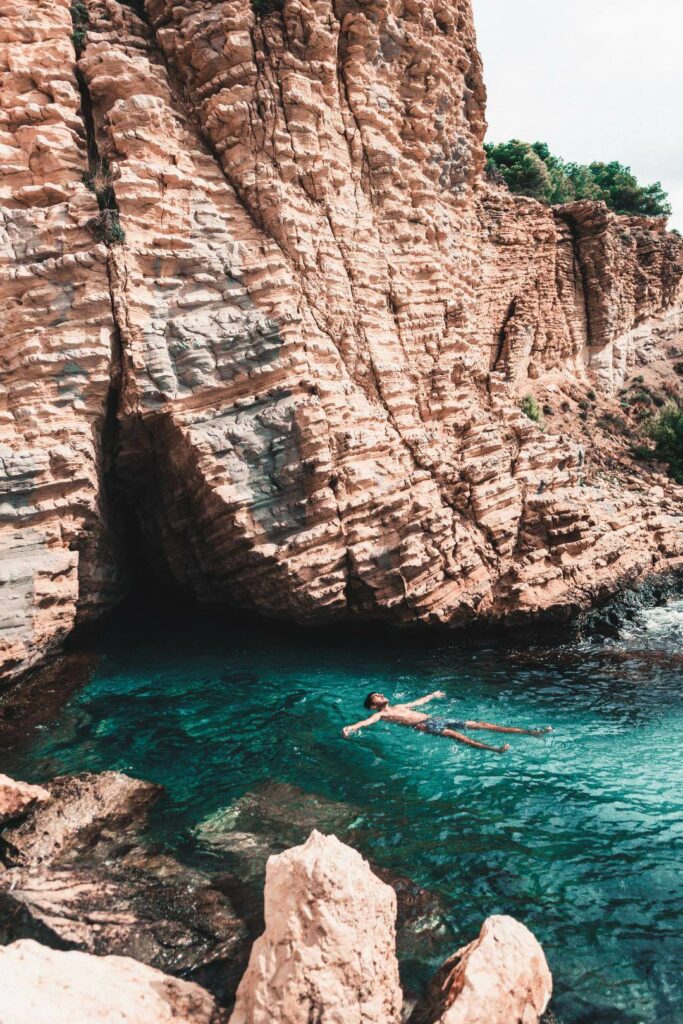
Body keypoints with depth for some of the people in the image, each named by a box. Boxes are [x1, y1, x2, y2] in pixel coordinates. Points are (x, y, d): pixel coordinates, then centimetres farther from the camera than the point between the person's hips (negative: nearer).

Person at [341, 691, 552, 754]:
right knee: (454, 734, -34)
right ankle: (494, 749, -55)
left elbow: (417, 702, 45)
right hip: (423, 726, -7)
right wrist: (350, 727, -35)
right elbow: (367, 721, -15)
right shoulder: (380, 715, 5)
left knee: (475, 724, -6)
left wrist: (432, 696, 60)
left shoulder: (397, 707, 28)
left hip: (435, 719, 7)